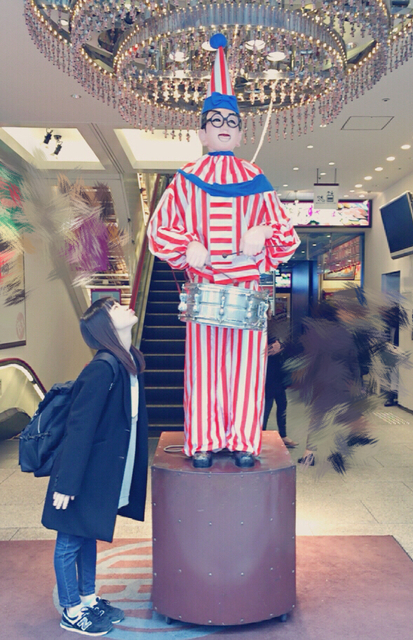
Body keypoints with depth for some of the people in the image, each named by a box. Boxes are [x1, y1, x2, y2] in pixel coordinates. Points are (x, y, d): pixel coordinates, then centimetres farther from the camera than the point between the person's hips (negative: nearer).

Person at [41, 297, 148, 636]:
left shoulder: (132, 361, 1)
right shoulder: (102, 369, -25)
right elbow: (79, 427, -23)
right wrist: (66, 483, -19)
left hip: (106, 471, 8)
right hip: (85, 473, -8)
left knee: (89, 535, 23)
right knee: (70, 541, 12)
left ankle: (88, 599, 40)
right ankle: (71, 612, 29)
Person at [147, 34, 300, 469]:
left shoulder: (255, 180, 13)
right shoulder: (186, 179, 9)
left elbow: (283, 229, 13)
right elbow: (161, 227, 6)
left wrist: (264, 233, -9)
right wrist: (188, 246, -12)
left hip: (248, 284, 2)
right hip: (202, 284, -1)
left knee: (246, 362, 2)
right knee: (203, 362, 0)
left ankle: (243, 441, 12)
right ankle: (203, 442, 11)